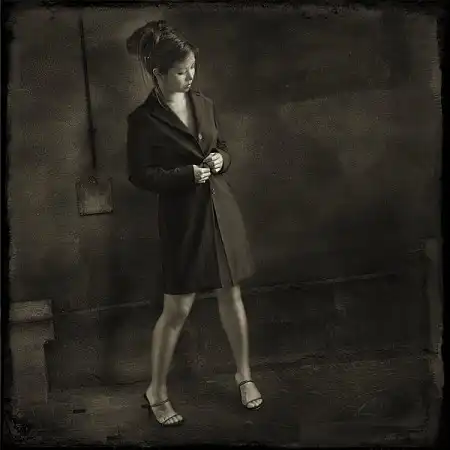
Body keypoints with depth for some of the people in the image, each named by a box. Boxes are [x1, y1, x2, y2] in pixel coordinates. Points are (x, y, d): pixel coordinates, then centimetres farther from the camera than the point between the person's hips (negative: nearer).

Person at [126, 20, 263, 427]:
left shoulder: (204, 104, 5)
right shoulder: (144, 119, -11)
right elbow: (140, 175, -11)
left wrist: (221, 160, -6)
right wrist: (188, 173, -18)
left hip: (221, 209, 5)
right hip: (182, 218, -5)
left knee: (231, 296, 13)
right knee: (177, 309, 3)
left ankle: (244, 374, 32)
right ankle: (157, 391, 23)